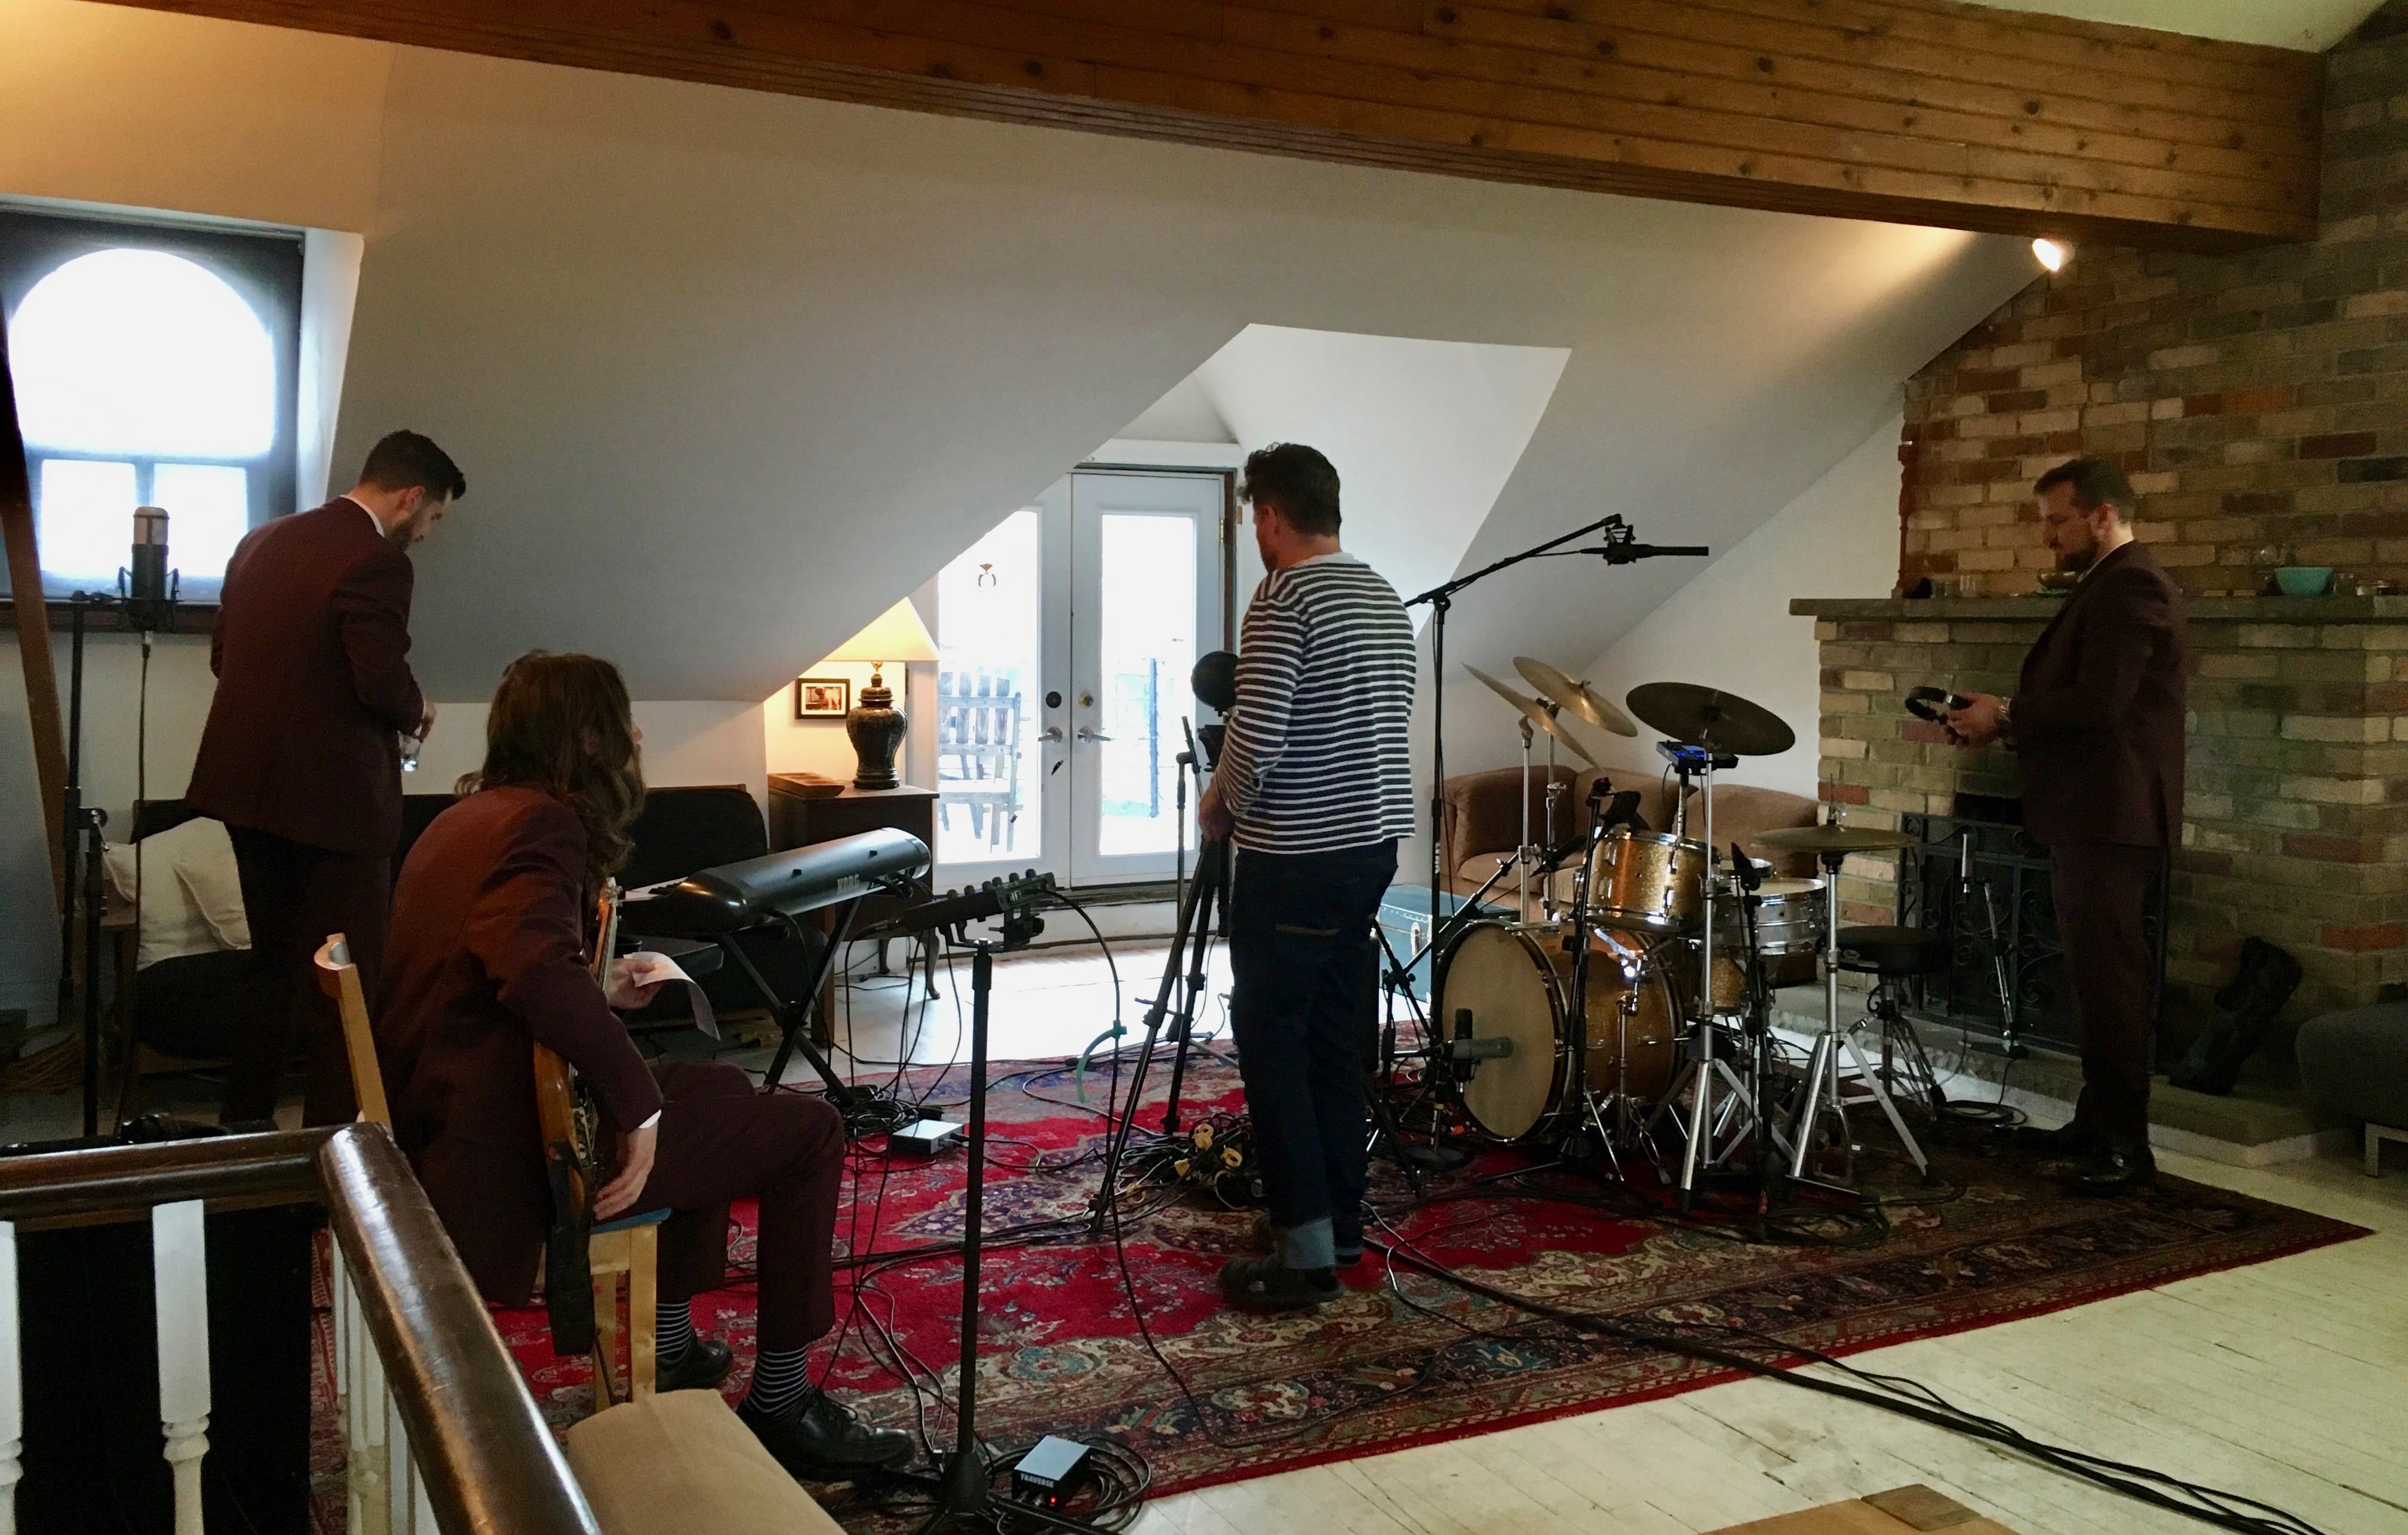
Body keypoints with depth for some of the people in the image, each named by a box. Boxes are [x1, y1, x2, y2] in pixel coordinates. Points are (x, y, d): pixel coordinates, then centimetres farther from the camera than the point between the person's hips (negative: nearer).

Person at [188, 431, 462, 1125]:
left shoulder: (261, 541, 10)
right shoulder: (375, 560, -16)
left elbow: (223, 654, 15)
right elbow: (384, 682, -23)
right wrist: (418, 711, -2)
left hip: (247, 784, 9)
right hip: (332, 796, -9)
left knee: (273, 962, 21)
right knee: (346, 979, 2)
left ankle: (243, 1126, 30)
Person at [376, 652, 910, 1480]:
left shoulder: (466, 818, 14)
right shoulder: (544, 823, -17)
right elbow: (534, 968, -36)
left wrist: (597, 998, 20)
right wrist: (638, 1107, -29)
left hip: (448, 1121, 11)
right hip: (514, 1148, -11)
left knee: (716, 1088, 30)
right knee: (808, 1132, -2)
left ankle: (671, 1346, 35)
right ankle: (781, 1402, 8)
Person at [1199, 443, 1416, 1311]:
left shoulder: (1282, 601, -15)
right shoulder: (1386, 600, 12)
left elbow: (1254, 744, -21)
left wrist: (1220, 803, -1)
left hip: (1294, 860, -8)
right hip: (1374, 846, 8)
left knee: (1272, 1044, -2)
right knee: (1336, 1040, 14)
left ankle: (1307, 1253, -2)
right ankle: (1341, 1223, 22)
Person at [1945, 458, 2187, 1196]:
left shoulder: (2130, 585, -13)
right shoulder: (2111, 586, 20)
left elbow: (2098, 702, -23)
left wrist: (2005, 716, -12)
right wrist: (2005, 720, 7)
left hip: (2110, 815, -11)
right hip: (2090, 813, 11)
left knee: (2110, 976, -8)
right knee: (2098, 972, 15)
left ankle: (2125, 1145, -4)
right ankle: (2098, 1123, 23)